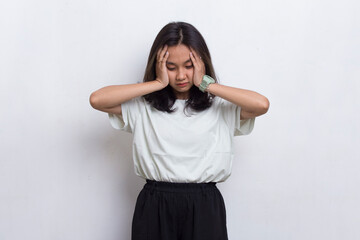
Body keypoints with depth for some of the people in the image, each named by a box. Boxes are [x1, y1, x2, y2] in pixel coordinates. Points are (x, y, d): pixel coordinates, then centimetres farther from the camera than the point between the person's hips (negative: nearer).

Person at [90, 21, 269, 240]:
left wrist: (206, 84, -9)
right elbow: (97, 99, -11)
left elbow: (262, 104, -15)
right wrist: (158, 83, -8)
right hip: (155, 206, 1)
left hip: (205, 206, 0)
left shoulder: (221, 106, 2)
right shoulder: (143, 107, 4)